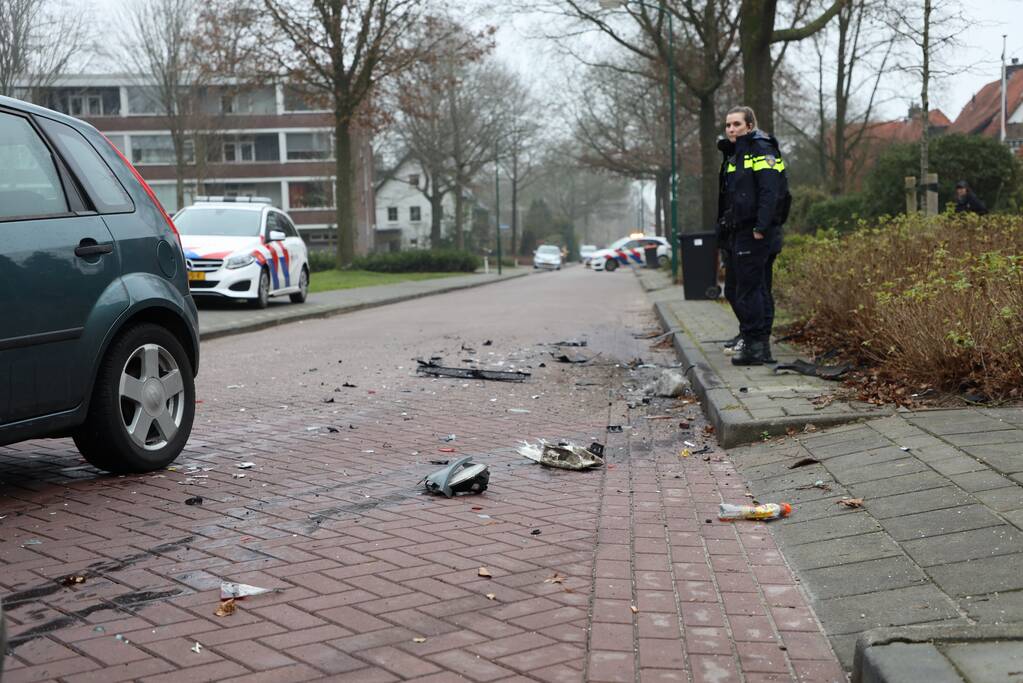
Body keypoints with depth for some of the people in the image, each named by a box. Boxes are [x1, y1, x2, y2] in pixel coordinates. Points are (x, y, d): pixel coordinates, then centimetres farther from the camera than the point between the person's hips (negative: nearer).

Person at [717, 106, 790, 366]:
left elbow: (770, 191, -19)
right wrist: (723, 229, 16)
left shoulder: (761, 150, -10)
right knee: (733, 291, 14)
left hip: (755, 234, -10)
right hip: (737, 235, 10)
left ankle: (757, 346, -4)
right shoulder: (732, 154, 19)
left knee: (750, 290, -9)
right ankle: (749, 335, 26)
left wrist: (761, 227, -25)